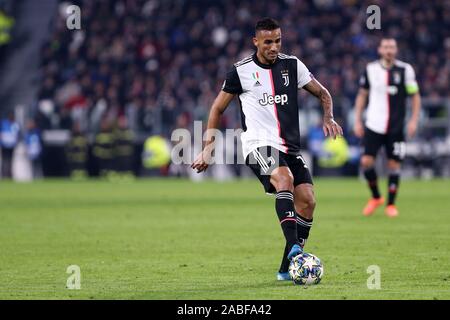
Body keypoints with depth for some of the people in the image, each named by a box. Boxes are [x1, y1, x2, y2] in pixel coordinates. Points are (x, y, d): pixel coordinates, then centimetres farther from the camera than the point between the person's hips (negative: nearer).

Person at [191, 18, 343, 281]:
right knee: (285, 179, -33)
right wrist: (208, 148, 7)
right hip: (259, 144, -5)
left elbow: (323, 93, 16)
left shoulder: (292, 65, 8)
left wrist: (328, 118, -4)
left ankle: (287, 268, 3)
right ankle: (294, 249, -45)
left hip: (290, 147, 5)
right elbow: (218, 109, 10)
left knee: (308, 200, -9)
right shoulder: (241, 71, 0)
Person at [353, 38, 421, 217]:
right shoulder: (371, 69, 3)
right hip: (374, 125, 1)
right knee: (366, 161, -8)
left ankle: (391, 204, 14)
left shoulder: (405, 70, -2)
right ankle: (376, 198, 15)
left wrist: (414, 120, -5)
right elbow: (362, 95, 12)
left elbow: (415, 96, 4)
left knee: (394, 164, -1)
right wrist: (357, 121, 7)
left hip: (396, 127, -1)